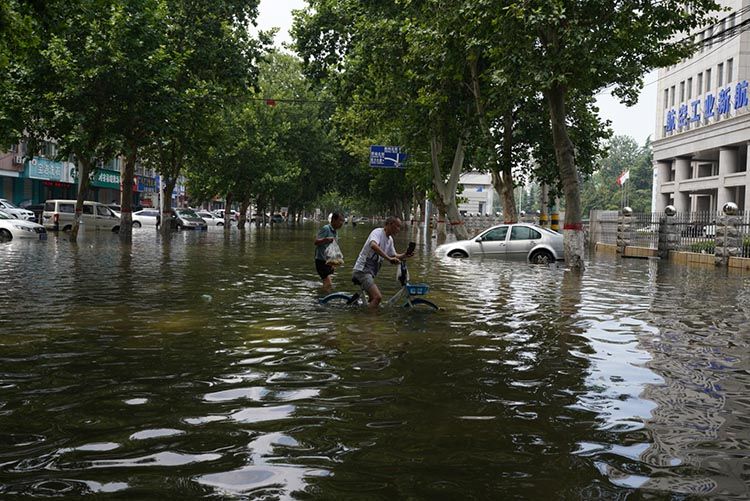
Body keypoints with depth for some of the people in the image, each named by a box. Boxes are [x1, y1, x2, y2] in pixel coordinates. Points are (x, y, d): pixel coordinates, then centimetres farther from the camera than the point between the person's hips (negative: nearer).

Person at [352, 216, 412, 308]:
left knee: (373, 299, 22)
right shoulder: (378, 232, -15)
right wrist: (389, 258, -42)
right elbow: (373, 245, -37)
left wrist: (404, 255, 1)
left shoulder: (390, 239, 13)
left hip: (370, 272, 10)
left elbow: (393, 256, 21)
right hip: (362, 270, -10)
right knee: (378, 297, -24)